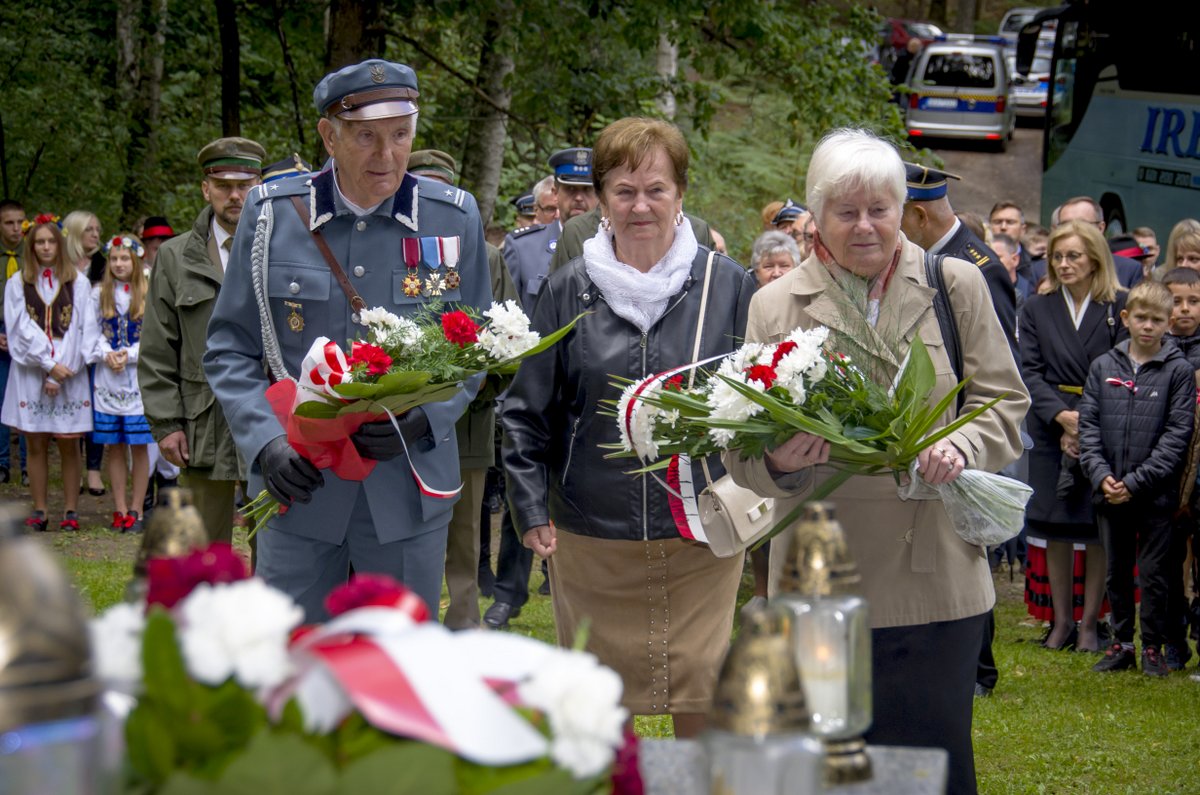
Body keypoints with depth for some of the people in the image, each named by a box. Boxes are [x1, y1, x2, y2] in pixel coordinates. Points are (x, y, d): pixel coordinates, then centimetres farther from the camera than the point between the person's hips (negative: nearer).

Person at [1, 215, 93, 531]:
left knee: (69, 445, -1)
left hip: (68, 373, -1)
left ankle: (71, 511, 4)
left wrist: (60, 372, -9)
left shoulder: (77, 283, 6)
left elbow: (80, 330, 0)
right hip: (30, 372, 1)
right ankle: (39, 511, 6)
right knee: (36, 445, 2)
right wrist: (49, 364, -12)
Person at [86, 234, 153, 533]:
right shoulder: (99, 294, 7)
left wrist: (129, 354, -14)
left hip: (140, 378, -2)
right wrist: (107, 355, -12)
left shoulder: (149, 295, 0)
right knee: (114, 448, 5)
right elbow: (92, 334, 5)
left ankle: (136, 510, 6)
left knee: (139, 447, 0)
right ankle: (120, 509, 11)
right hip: (107, 381, 2)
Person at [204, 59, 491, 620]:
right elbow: (229, 348, 3)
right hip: (298, 485, 0)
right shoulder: (272, 214, -1)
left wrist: (424, 417, -12)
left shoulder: (453, 218, 1)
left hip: (409, 491, 1)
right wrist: (266, 441, -12)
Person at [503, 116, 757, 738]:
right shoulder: (569, 291, 3)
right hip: (591, 542, 1)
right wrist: (531, 512, -1)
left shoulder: (726, 284, 2)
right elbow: (527, 413, 7)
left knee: (704, 715, -1)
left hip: (702, 541, -1)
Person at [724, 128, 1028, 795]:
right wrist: (777, 462, -18)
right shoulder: (775, 305, 7)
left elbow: (1004, 403, 9)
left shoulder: (956, 286, 8)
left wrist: (961, 446, -13)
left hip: (936, 576, 0)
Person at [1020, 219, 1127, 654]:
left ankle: (1089, 622, 8)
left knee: (1099, 527, 0)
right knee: (1054, 525, 3)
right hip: (1051, 430, 2)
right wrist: (1062, 416, -14)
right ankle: (1061, 621, 12)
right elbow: (1031, 371, 1)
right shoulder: (1037, 308, 7)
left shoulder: (1119, 307, -1)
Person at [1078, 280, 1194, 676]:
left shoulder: (1179, 371, -4)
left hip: (1156, 494, -3)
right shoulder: (1103, 367, 6)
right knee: (1116, 572, 12)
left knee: (1153, 573, 2)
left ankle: (1153, 647, 13)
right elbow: (1088, 424, 3)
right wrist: (1100, 475, -11)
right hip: (1110, 493, 3)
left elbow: (1177, 435, -9)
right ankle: (1122, 643, 23)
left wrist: (1135, 481, -14)